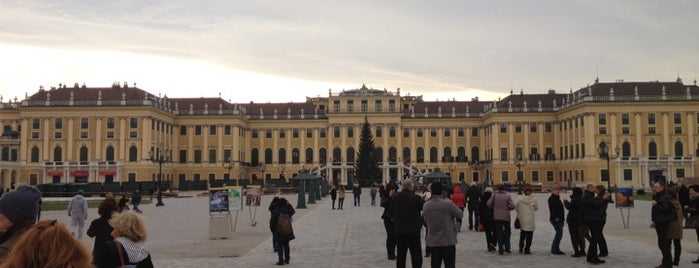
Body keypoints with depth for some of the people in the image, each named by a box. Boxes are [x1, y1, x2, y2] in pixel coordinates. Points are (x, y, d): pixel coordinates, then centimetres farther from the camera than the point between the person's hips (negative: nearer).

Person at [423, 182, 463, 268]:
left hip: (432, 241, 4)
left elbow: (425, 221, 8)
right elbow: (460, 215, -4)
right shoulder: (448, 203, -14)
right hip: (448, 240, -4)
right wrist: (461, 210, 15)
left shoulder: (426, 205, -1)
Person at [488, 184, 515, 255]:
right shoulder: (508, 196, -5)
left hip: (497, 217, 0)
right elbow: (512, 206, -11)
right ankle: (507, 247, 14)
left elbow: (489, 204, -7)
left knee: (499, 233, 6)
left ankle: (501, 249, 3)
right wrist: (507, 208, 9)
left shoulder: (495, 195, -4)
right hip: (506, 217, 0)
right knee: (507, 231, 19)